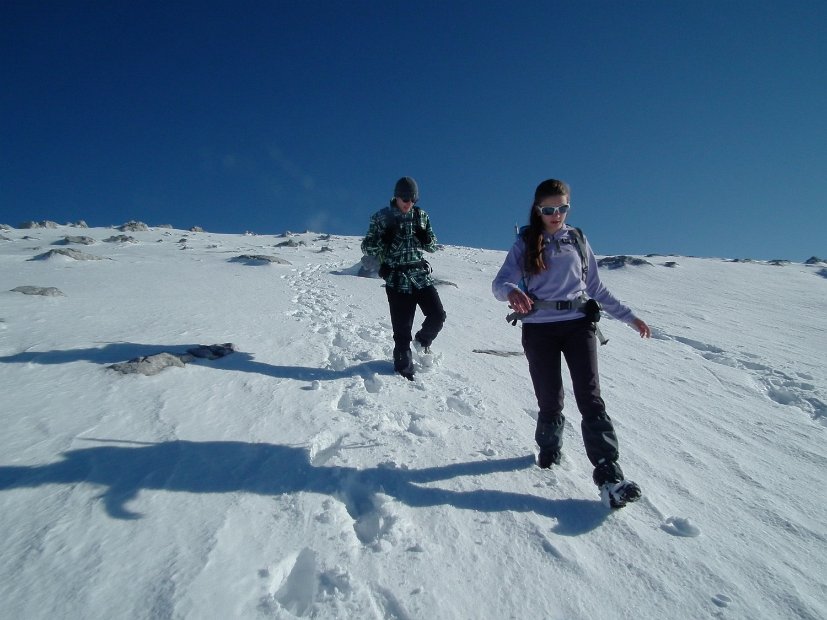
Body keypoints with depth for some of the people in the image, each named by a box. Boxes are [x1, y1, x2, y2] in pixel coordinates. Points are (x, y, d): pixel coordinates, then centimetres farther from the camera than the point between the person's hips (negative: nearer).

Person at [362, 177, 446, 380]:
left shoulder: (421, 216, 8)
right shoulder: (382, 217, -1)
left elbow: (432, 247, 12)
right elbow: (367, 247, -1)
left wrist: (425, 238, -10)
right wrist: (384, 240, -20)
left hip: (421, 275, 3)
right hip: (397, 279, -3)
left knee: (438, 316, -8)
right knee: (402, 330, -3)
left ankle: (422, 340, 25)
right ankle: (404, 370, 14)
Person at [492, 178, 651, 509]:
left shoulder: (578, 240, 13)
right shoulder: (525, 243, 5)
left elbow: (596, 288, 18)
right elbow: (500, 282, -9)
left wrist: (629, 316, 14)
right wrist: (512, 291, -33)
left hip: (578, 325, 1)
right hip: (539, 329, -1)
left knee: (590, 398, -9)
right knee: (550, 400, 1)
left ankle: (609, 475, -9)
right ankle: (549, 447, 30)